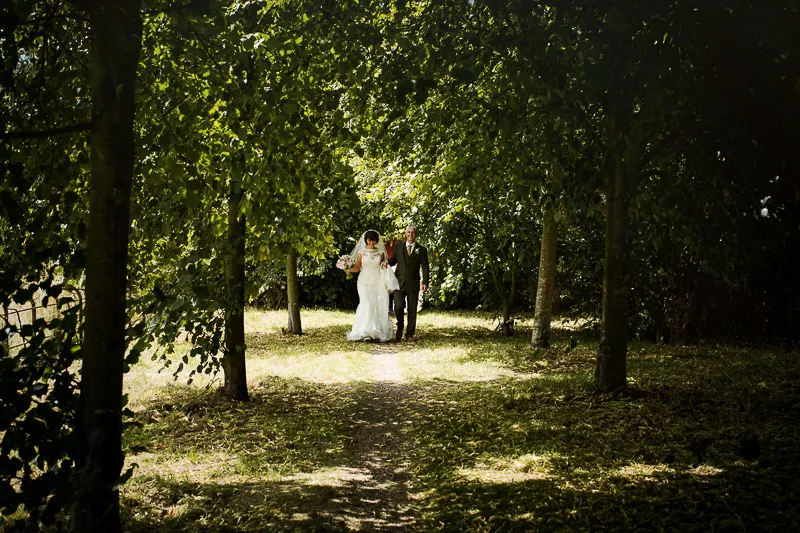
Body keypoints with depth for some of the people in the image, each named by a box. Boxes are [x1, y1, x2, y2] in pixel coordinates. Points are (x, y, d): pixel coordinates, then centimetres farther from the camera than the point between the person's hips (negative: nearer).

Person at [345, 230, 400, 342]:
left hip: (377, 282, 2)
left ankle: (378, 333, 4)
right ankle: (366, 333, -18)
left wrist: (385, 265, -8)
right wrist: (349, 269, -16)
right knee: (367, 305, -15)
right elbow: (357, 267, 3)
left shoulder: (380, 253, 10)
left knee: (378, 306, -3)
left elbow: (383, 268, 15)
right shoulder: (361, 253, 5)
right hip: (365, 282, -2)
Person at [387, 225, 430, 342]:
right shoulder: (398, 246, 9)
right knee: (398, 307, -8)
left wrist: (425, 282, -11)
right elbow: (393, 260, 16)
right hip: (399, 282, 1)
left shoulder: (421, 250, 4)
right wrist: (387, 262, -8)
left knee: (412, 310, 3)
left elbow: (425, 268, 1)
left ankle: (410, 334, 13)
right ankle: (400, 328, 18)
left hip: (413, 284, -1)